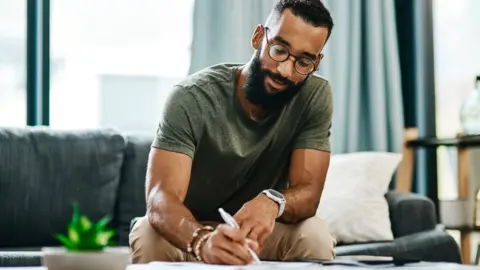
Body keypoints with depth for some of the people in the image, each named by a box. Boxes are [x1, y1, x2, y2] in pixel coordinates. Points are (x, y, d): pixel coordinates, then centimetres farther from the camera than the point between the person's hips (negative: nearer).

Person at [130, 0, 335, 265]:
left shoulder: (315, 97, -16)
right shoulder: (192, 98, -23)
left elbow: (308, 192, -20)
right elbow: (161, 197, -33)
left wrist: (272, 202, -45)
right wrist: (202, 240, -56)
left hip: (258, 230, 2)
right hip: (188, 232, -2)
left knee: (315, 235, -28)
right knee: (149, 236, -33)